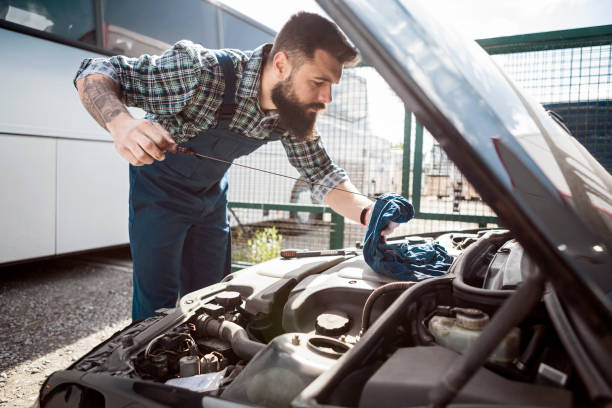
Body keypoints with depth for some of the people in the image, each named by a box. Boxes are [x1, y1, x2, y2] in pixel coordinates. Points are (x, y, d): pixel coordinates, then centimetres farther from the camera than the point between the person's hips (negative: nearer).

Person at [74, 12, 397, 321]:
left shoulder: (295, 110, -15)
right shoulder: (204, 73, -35)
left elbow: (322, 174, -7)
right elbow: (95, 72, -28)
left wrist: (367, 211, -26)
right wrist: (120, 123, -51)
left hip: (212, 194, 5)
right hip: (160, 190, -5)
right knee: (158, 304, -3)